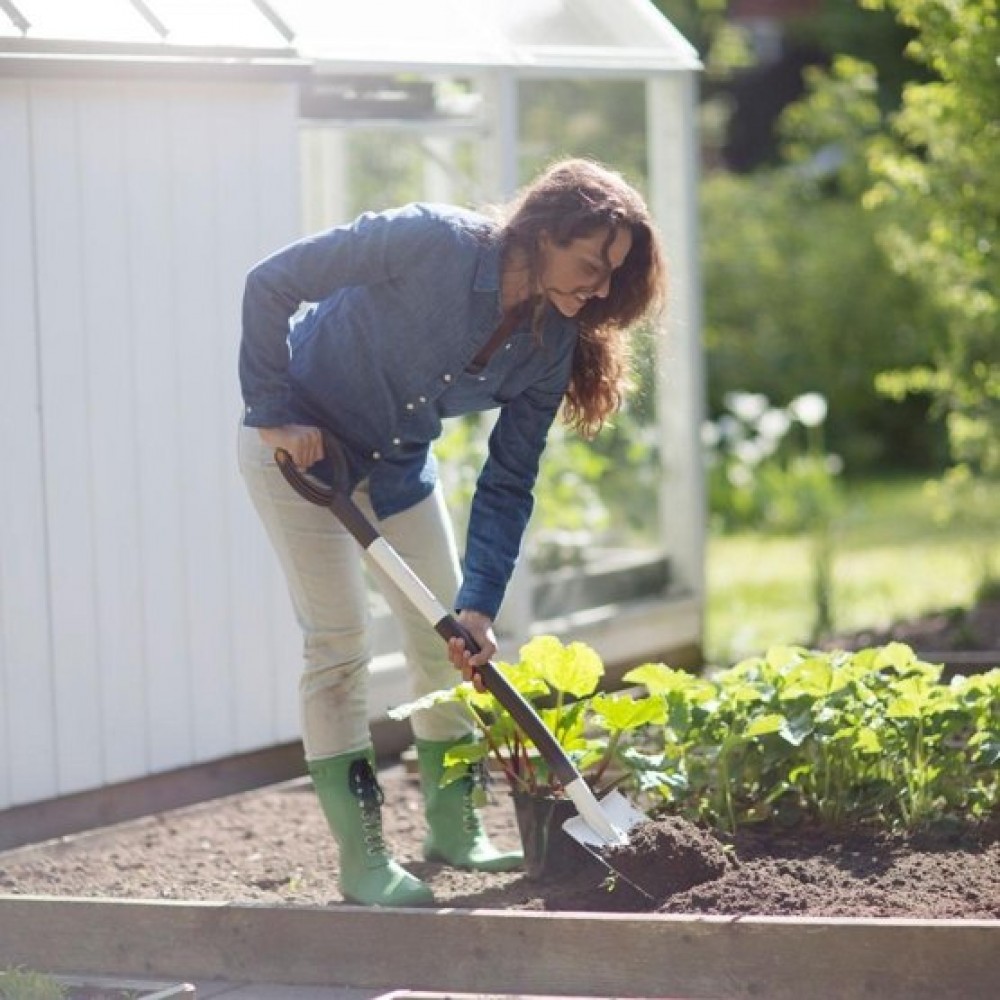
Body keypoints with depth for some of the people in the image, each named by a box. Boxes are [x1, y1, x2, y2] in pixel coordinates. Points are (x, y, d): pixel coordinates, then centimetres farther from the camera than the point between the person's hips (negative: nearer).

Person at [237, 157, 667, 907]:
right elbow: (271, 284, -25)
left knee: (448, 638, 6)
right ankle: (362, 859, -3)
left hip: (396, 463, 6)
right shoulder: (430, 243, -31)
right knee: (340, 643, -9)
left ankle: (454, 829, 22)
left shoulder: (551, 345, -12)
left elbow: (507, 485, -9)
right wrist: (274, 413, -26)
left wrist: (479, 606, -19)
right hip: (298, 442, -6)